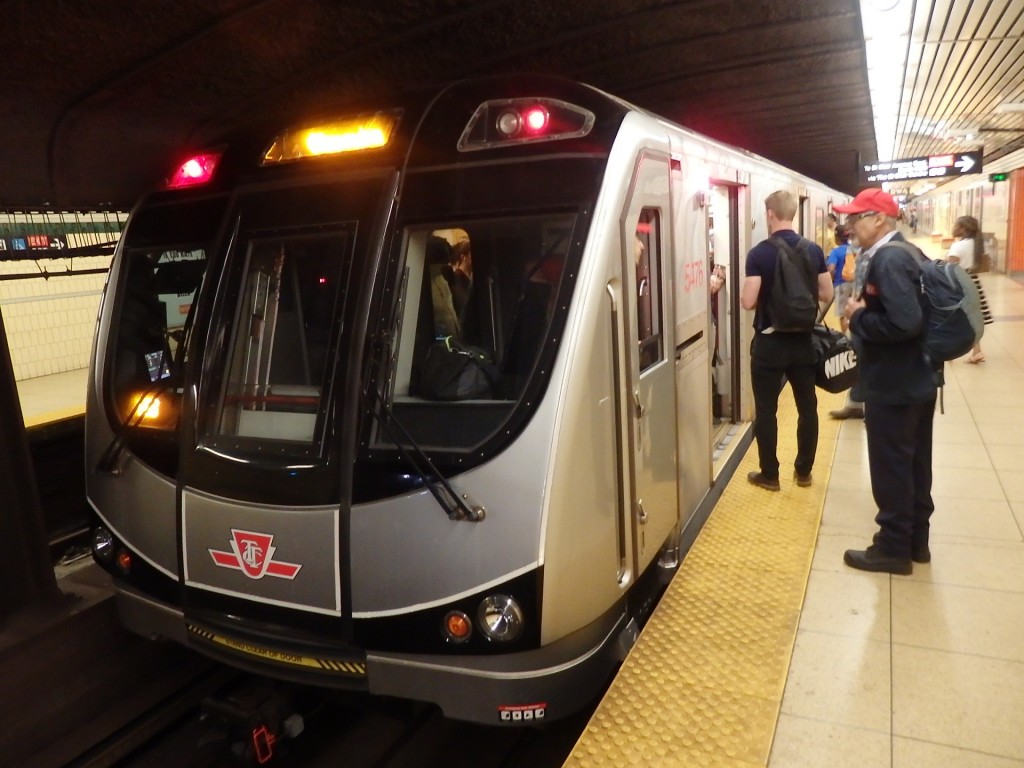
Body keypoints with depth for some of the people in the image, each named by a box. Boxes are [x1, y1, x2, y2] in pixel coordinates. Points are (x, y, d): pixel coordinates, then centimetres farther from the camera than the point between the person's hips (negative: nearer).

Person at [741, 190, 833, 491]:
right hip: (803, 340, 4)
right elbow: (827, 295, 4)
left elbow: (747, 302, -18)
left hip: (769, 342, -4)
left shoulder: (759, 253, -14)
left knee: (766, 410, 7)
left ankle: (769, 475, 14)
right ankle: (804, 471, 25)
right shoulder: (814, 250, 0)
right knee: (807, 407, 15)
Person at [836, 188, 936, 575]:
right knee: (914, 464, 19)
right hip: (917, 378, 10)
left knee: (890, 468, 3)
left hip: (893, 384, -10)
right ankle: (915, 540, 32)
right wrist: (865, 311, 6)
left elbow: (903, 323, -31)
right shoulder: (907, 253, 10)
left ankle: (894, 548, 17)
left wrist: (857, 317, -17)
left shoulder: (887, 260, -21)